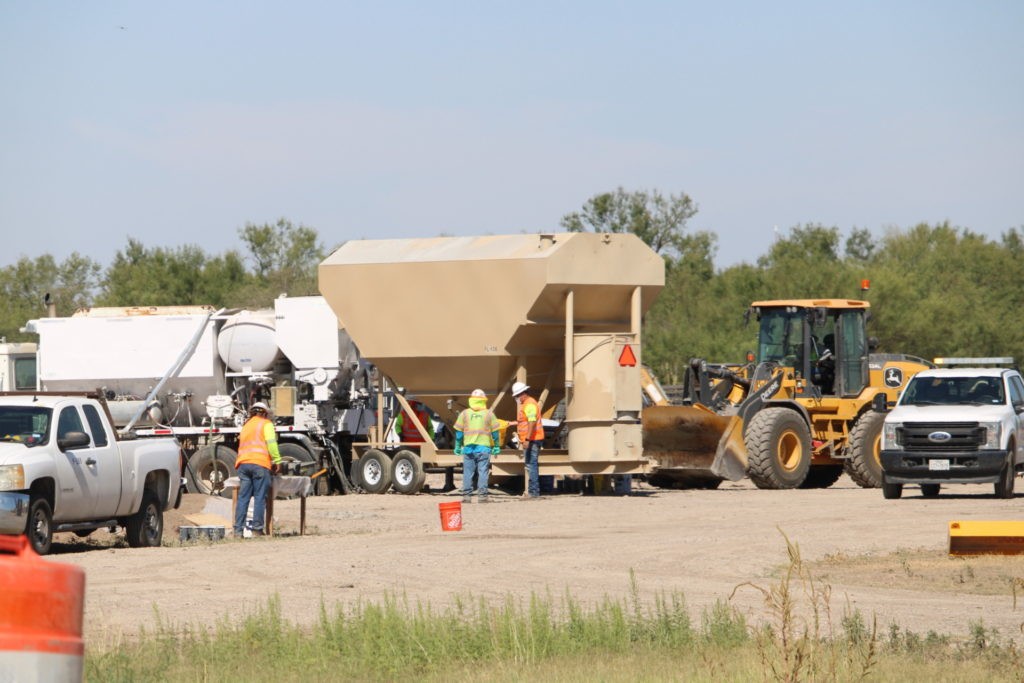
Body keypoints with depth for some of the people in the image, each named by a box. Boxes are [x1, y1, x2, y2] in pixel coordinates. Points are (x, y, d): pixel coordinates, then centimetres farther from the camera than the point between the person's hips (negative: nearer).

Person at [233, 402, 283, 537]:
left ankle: (238, 530, -5)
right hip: (260, 464, -5)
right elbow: (271, 442, -6)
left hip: (243, 464, 5)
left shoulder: (246, 426, 27)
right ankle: (257, 529, -7)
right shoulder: (266, 424, 8)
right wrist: (277, 460, -4)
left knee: (243, 498, 1)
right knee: (260, 498, -3)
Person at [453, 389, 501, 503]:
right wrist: (497, 447, 14)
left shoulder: (464, 414, 4)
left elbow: (459, 432, 6)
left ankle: (466, 495, 4)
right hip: (484, 447, -1)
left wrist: (458, 447, 14)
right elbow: (495, 432, 6)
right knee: (483, 472, 0)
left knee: (468, 472, 5)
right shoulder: (489, 414, 2)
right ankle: (482, 495, -4)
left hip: (468, 448, 1)